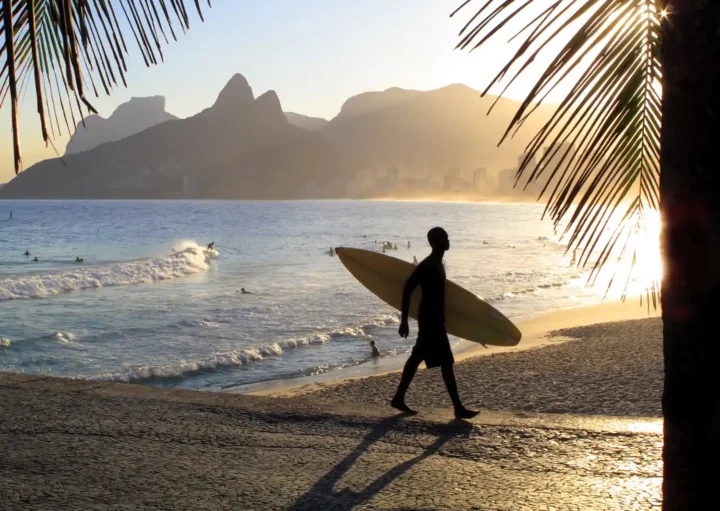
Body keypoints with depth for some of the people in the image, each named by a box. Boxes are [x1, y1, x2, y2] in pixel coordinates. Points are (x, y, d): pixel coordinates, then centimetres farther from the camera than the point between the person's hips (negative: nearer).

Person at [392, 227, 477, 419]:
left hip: (434, 318, 10)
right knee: (446, 362, -8)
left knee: (416, 358, 15)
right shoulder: (427, 265, -18)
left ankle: (399, 399, 23)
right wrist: (404, 321, -22)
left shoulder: (437, 264, 12)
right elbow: (407, 290, -21)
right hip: (430, 319, -10)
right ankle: (458, 407, -5)